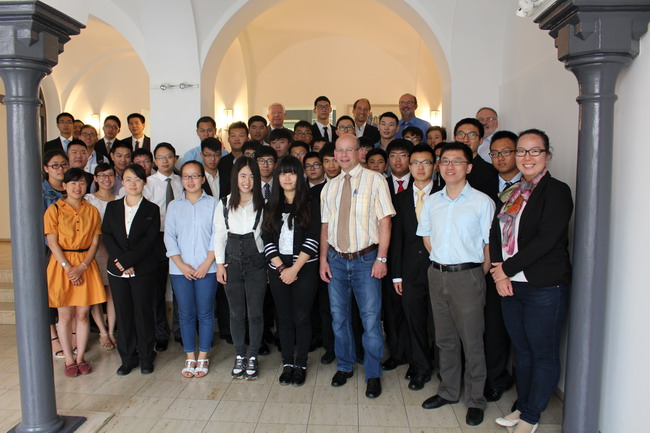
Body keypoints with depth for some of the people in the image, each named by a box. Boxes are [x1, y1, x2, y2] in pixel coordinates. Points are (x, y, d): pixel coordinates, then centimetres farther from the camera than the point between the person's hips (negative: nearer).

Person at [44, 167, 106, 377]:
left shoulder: (92, 211, 6)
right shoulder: (54, 210, -1)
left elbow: (95, 243, 2)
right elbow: (52, 242, -7)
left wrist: (82, 266, -11)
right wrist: (68, 267, -15)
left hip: (86, 265, 2)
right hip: (61, 265, -2)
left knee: (82, 314, 6)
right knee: (65, 316, 5)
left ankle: (81, 358, 18)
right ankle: (69, 360, 17)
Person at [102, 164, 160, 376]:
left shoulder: (151, 209, 1)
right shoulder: (112, 207, 10)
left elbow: (150, 239, -8)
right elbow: (106, 235, 2)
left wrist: (128, 260, -16)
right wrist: (119, 260, -12)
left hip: (143, 270, -3)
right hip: (117, 270, 3)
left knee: (143, 312, 4)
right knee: (123, 313, 8)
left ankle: (146, 357, 17)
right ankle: (128, 358, 20)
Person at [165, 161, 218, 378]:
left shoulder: (213, 203, 2)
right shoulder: (174, 206, 9)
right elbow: (169, 236, 5)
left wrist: (207, 263, -11)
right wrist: (181, 264, -7)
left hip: (206, 268, -2)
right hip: (180, 269, 2)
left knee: (205, 313, 3)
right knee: (186, 314, 7)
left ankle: (203, 358, 16)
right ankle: (190, 358, 18)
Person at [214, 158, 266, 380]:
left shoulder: (263, 203, -5)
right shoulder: (224, 203, 2)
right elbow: (219, 235, 6)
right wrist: (219, 263, 3)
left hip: (256, 263, -2)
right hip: (232, 263, 2)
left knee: (255, 313, 4)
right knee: (236, 313, 10)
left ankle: (252, 357, 20)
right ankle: (240, 355, 25)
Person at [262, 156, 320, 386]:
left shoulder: (310, 204, -1)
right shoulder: (272, 206, 8)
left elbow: (312, 239, -8)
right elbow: (267, 238, 3)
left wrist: (294, 269, -13)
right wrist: (281, 268, -8)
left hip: (304, 268, -3)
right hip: (278, 269, 3)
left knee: (302, 317, 2)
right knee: (284, 318, 9)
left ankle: (301, 365, 16)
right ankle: (287, 364, 21)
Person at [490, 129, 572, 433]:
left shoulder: (556, 191, -8)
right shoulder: (510, 193, 13)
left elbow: (546, 239, -17)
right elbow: (496, 234, 9)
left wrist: (508, 268, -13)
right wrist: (499, 275, -5)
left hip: (544, 287, -6)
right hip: (510, 285, 6)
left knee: (544, 354, 7)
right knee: (521, 351, 17)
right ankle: (522, 406, 32)